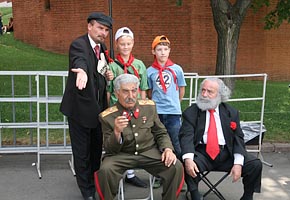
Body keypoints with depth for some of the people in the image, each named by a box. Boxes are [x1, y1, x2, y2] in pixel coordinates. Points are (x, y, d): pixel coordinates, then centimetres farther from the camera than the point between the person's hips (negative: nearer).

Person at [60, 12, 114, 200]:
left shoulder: (102, 47, 9)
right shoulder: (78, 44, -16)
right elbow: (79, 61, -39)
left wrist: (108, 75, -1)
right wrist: (82, 71, -62)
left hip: (98, 106, 7)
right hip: (80, 106, -7)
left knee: (97, 147, 19)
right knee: (82, 150, 4)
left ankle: (95, 181, 39)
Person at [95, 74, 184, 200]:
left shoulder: (149, 106, 2)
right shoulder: (107, 116, -7)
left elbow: (161, 133, 11)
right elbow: (110, 150, -6)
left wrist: (167, 149, -9)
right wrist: (117, 132, -26)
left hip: (149, 152, 2)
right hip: (121, 155, -2)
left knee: (176, 167, -22)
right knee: (105, 170, -32)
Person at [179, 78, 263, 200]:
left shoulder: (231, 112, 9)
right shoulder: (191, 112, 2)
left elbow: (238, 138, 3)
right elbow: (186, 136, -10)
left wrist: (238, 163, -12)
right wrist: (188, 159, -29)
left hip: (226, 154, 2)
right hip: (202, 153, -2)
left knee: (255, 164, -15)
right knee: (188, 165, -33)